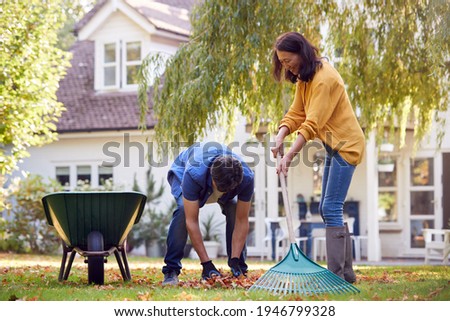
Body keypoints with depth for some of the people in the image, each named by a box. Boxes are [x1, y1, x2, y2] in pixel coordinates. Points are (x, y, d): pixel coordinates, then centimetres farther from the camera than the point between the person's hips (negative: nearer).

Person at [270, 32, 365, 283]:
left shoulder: (325, 78, -22)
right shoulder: (304, 77, 9)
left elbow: (312, 123, -27)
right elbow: (296, 113, 5)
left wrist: (290, 155, -31)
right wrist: (281, 136, -13)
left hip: (346, 145, -10)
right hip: (333, 146, 10)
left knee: (331, 208, -14)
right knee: (329, 208, 11)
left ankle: (336, 275, -14)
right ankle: (347, 271, 16)